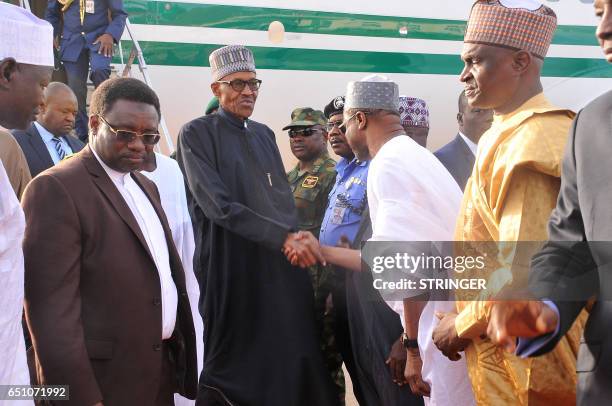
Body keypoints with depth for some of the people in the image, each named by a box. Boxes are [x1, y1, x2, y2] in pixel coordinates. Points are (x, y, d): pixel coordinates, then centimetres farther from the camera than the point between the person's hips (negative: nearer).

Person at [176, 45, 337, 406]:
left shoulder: (264, 134, 15)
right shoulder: (197, 134, -5)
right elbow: (219, 206, -16)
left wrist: (298, 237, 0)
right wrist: (284, 237, -22)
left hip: (282, 268, 6)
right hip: (232, 268, -5)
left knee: (289, 360, 7)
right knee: (233, 365, 2)